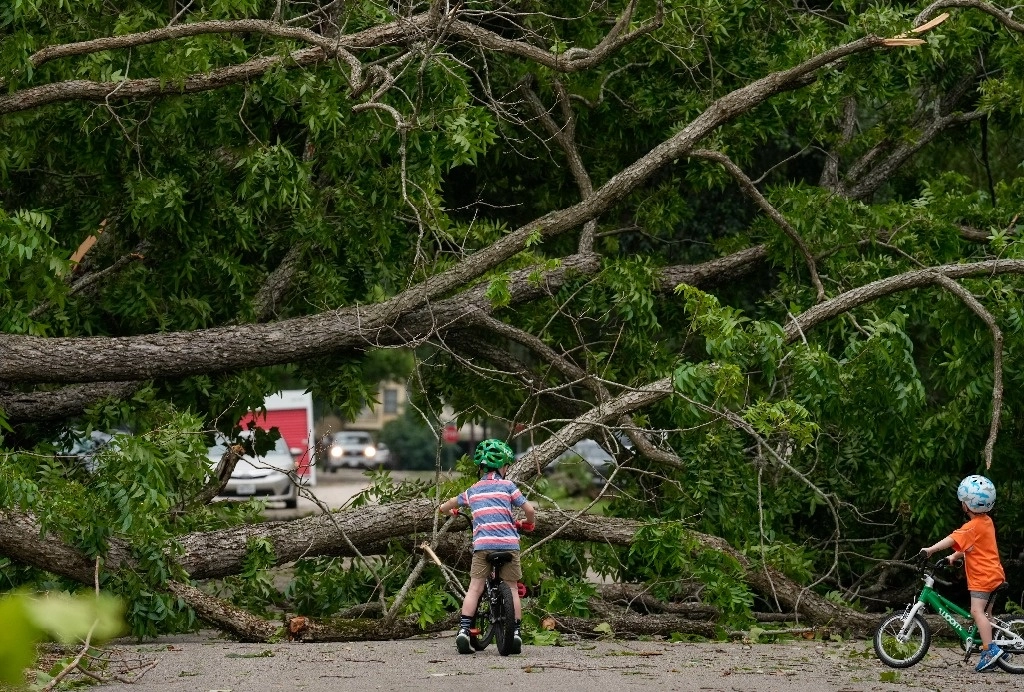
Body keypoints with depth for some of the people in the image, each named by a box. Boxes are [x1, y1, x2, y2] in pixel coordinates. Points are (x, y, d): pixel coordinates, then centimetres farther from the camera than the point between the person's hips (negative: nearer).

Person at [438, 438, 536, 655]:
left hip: (482, 545, 2)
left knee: (475, 588, 1)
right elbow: (529, 509, 1)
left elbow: (447, 506, 35)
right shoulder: (507, 486, 8)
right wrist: (528, 524, 22)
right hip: (508, 543, -2)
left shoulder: (473, 490, 19)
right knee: (512, 589, 8)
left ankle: (463, 630, -9)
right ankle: (516, 631, 4)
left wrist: (446, 509, 59)